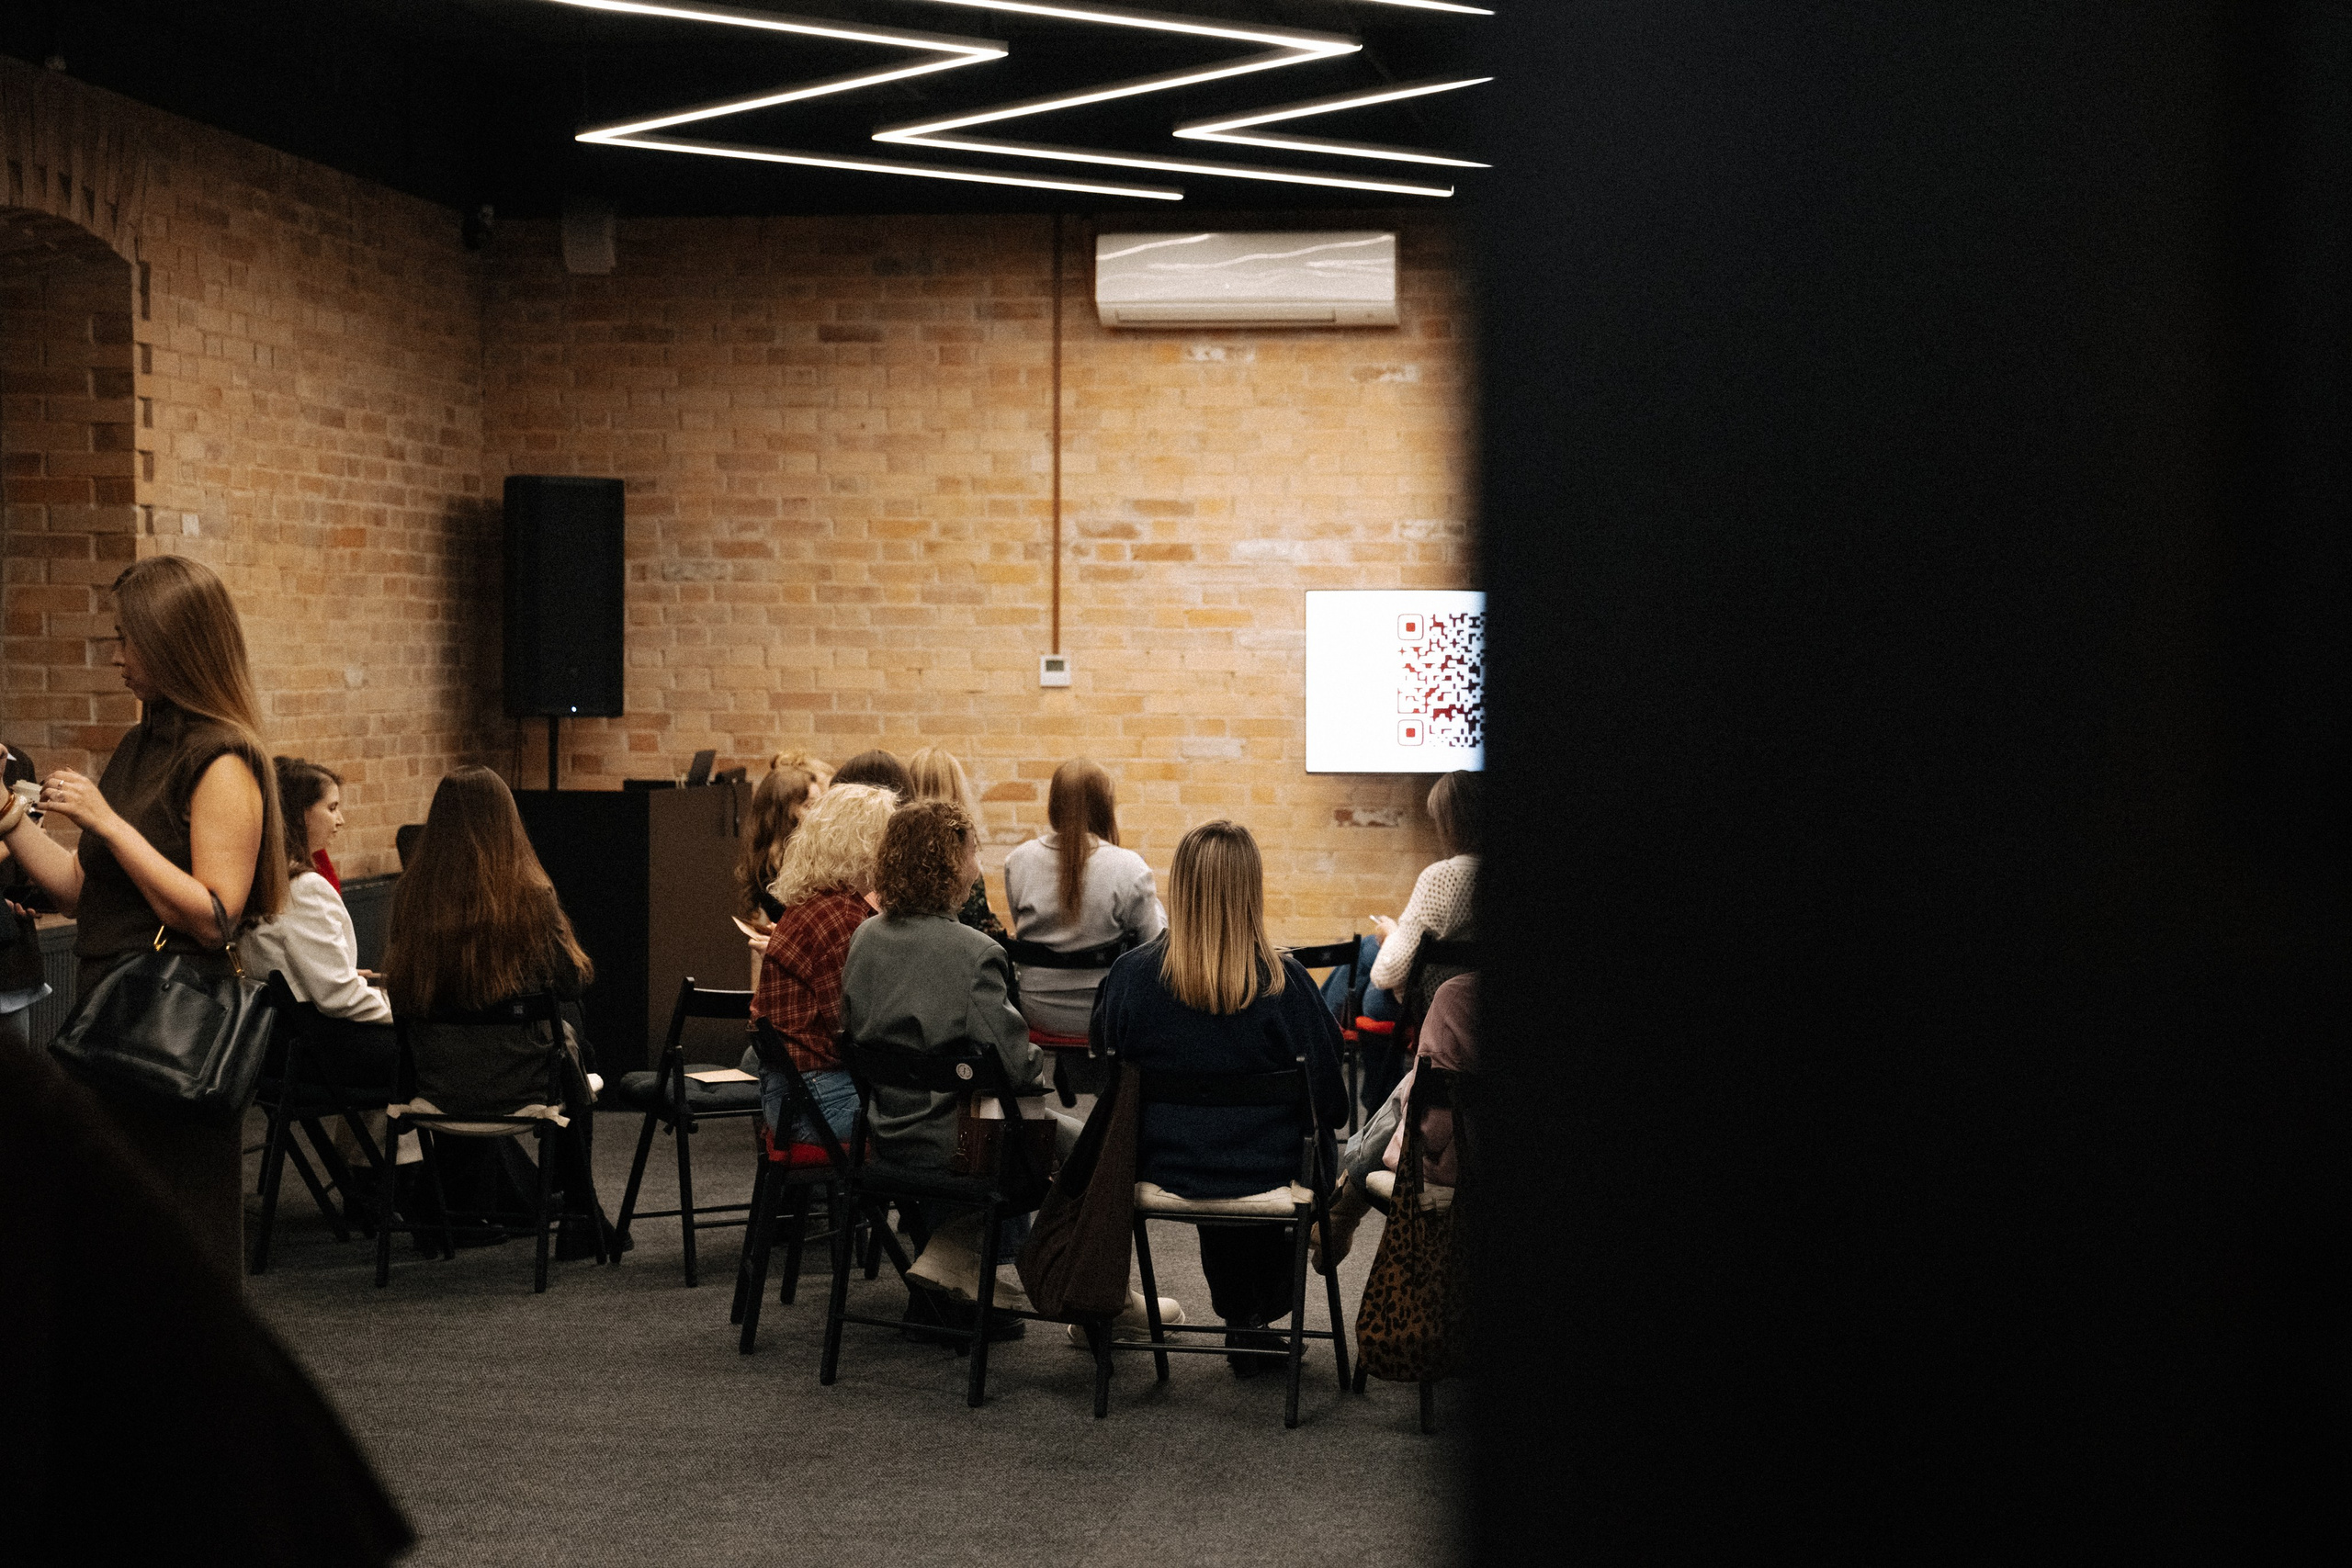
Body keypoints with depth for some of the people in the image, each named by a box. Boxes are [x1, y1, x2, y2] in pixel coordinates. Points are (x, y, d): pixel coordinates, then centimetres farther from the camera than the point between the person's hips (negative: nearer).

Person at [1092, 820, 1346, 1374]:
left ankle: (1241, 1318, 47)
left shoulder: (1132, 975, -13)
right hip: (1268, 1174, -2)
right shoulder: (1283, 982, -18)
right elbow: (1328, 1099, -9)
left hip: (1166, 1170, 2)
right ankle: (1255, 1318, 38)